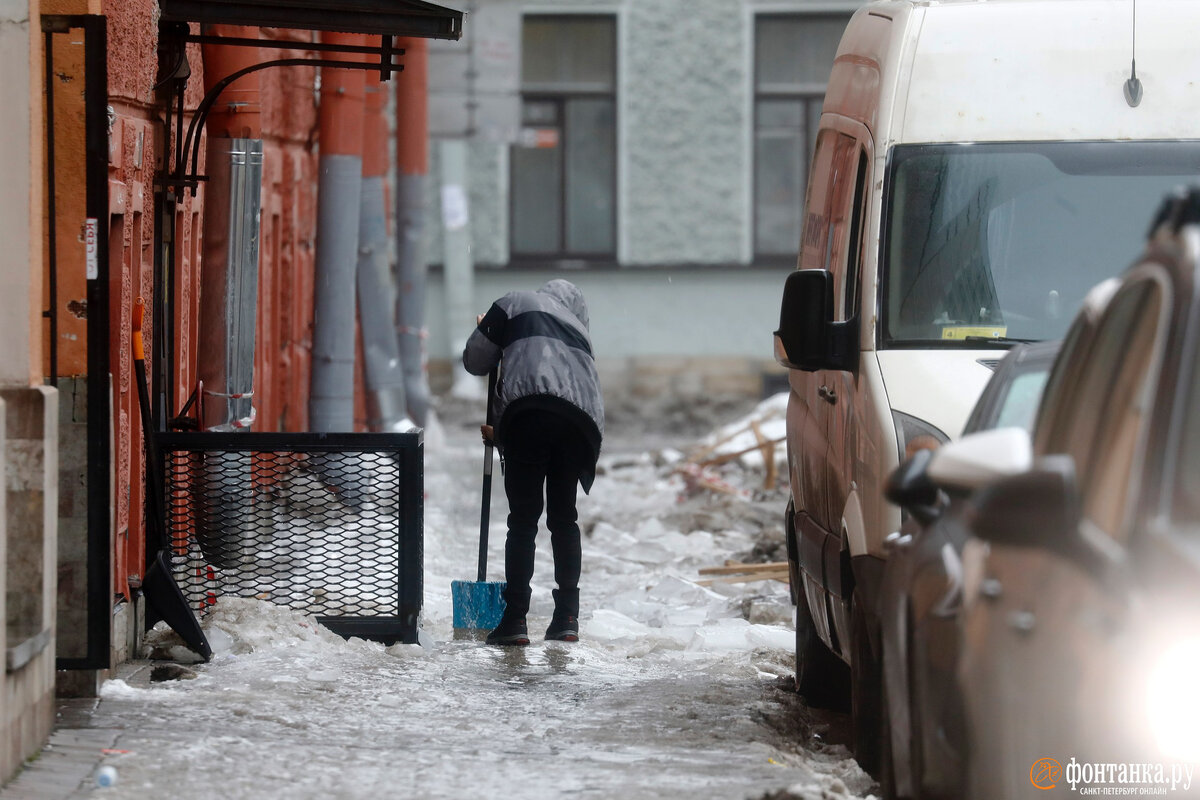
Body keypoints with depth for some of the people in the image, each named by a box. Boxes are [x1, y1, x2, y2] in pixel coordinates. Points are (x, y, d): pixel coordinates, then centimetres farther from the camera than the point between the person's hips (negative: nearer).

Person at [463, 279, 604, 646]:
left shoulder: (516, 303, 22)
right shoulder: (579, 329, 36)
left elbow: (475, 361, 19)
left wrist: (487, 331, 42)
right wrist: (502, 434, 50)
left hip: (532, 408, -4)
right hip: (581, 419, 4)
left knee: (523, 518, 0)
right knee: (563, 516, 17)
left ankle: (515, 618, -4)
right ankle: (567, 618, 16)